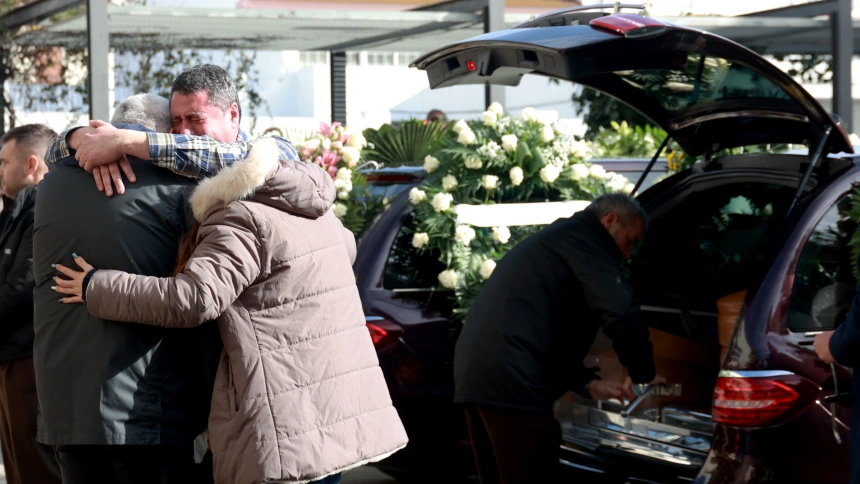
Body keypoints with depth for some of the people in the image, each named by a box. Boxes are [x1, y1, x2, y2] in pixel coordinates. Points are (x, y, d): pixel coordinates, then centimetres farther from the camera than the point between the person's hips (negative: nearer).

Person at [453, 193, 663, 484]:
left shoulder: (556, 239, 30)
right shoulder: (582, 237, -1)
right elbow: (619, 313, -14)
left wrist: (587, 383, 22)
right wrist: (643, 374, 1)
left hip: (474, 372, 10)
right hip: (510, 379, -10)